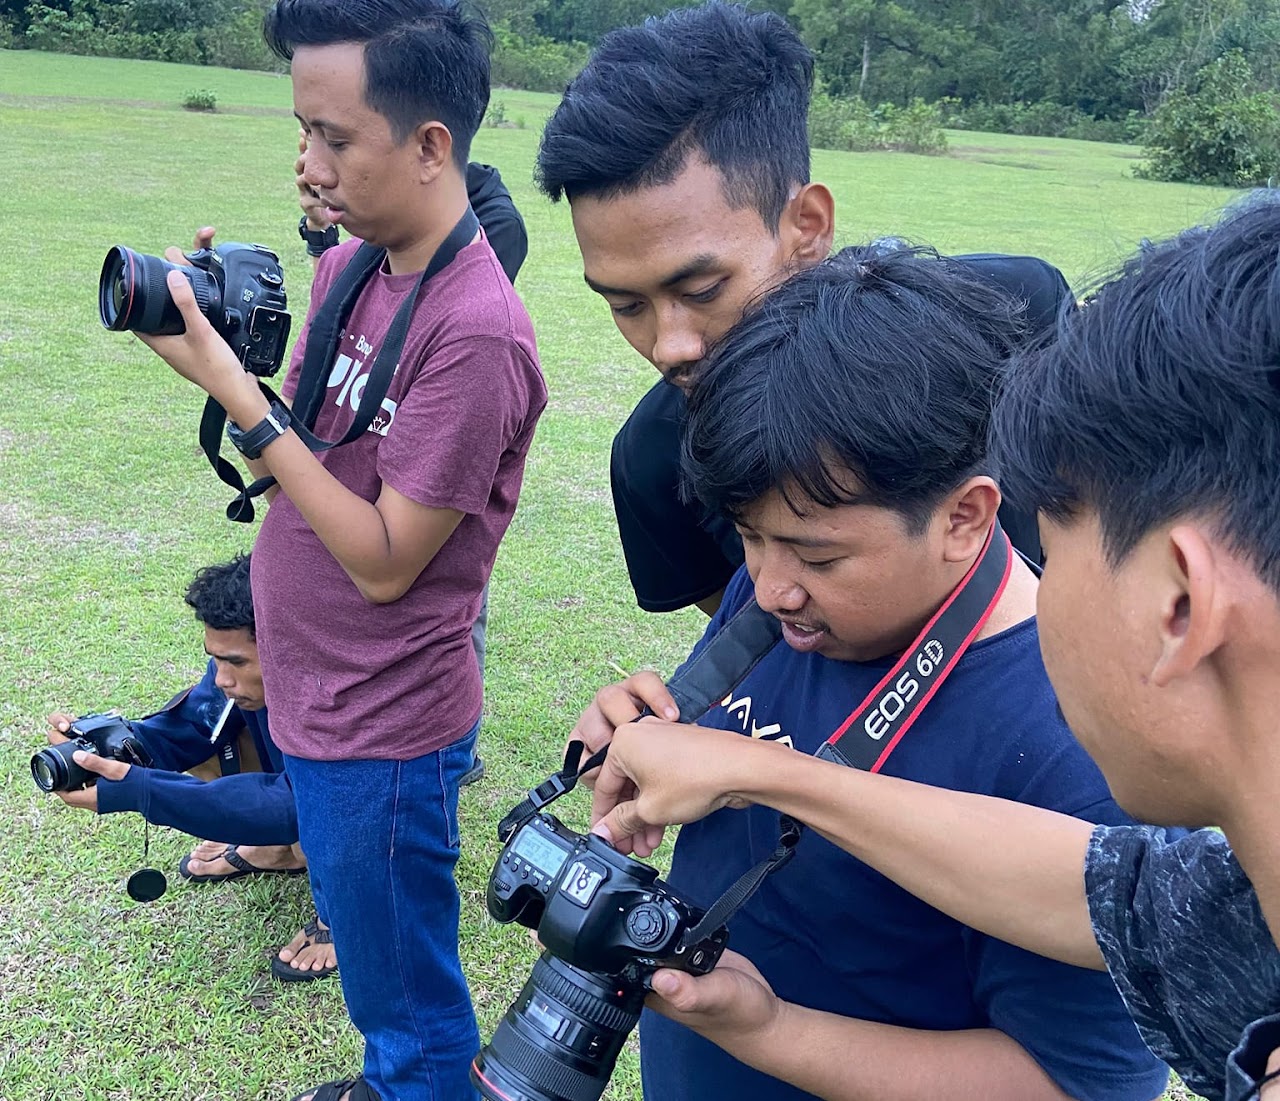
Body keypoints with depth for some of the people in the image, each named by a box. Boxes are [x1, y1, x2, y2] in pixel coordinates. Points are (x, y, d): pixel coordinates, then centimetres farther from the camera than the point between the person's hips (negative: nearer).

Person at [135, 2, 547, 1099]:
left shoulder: (473, 332, -26)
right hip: (315, 695, 8)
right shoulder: (345, 267, 1)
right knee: (377, 968, 29)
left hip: (381, 729, -8)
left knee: (410, 1007, 15)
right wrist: (219, 332, -8)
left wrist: (233, 390, -24)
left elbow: (384, 558, -23)